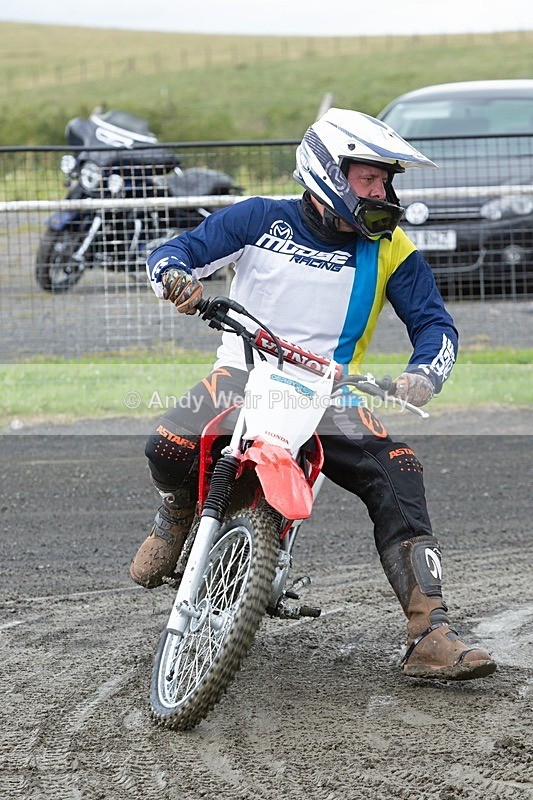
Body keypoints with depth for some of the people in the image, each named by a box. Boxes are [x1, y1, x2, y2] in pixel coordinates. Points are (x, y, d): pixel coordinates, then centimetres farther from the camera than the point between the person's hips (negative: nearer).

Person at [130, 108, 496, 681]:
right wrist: (175, 277, -24)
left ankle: (430, 638, -28)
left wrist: (423, 374, -19)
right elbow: (174, 252, 1)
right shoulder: (260, 219, 2)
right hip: (243, 373, -1)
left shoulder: (390, 248, 4)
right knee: (169, 448, -30)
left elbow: (434, 323, 3)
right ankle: (178, 516, 10)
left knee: (396, 472, -25)